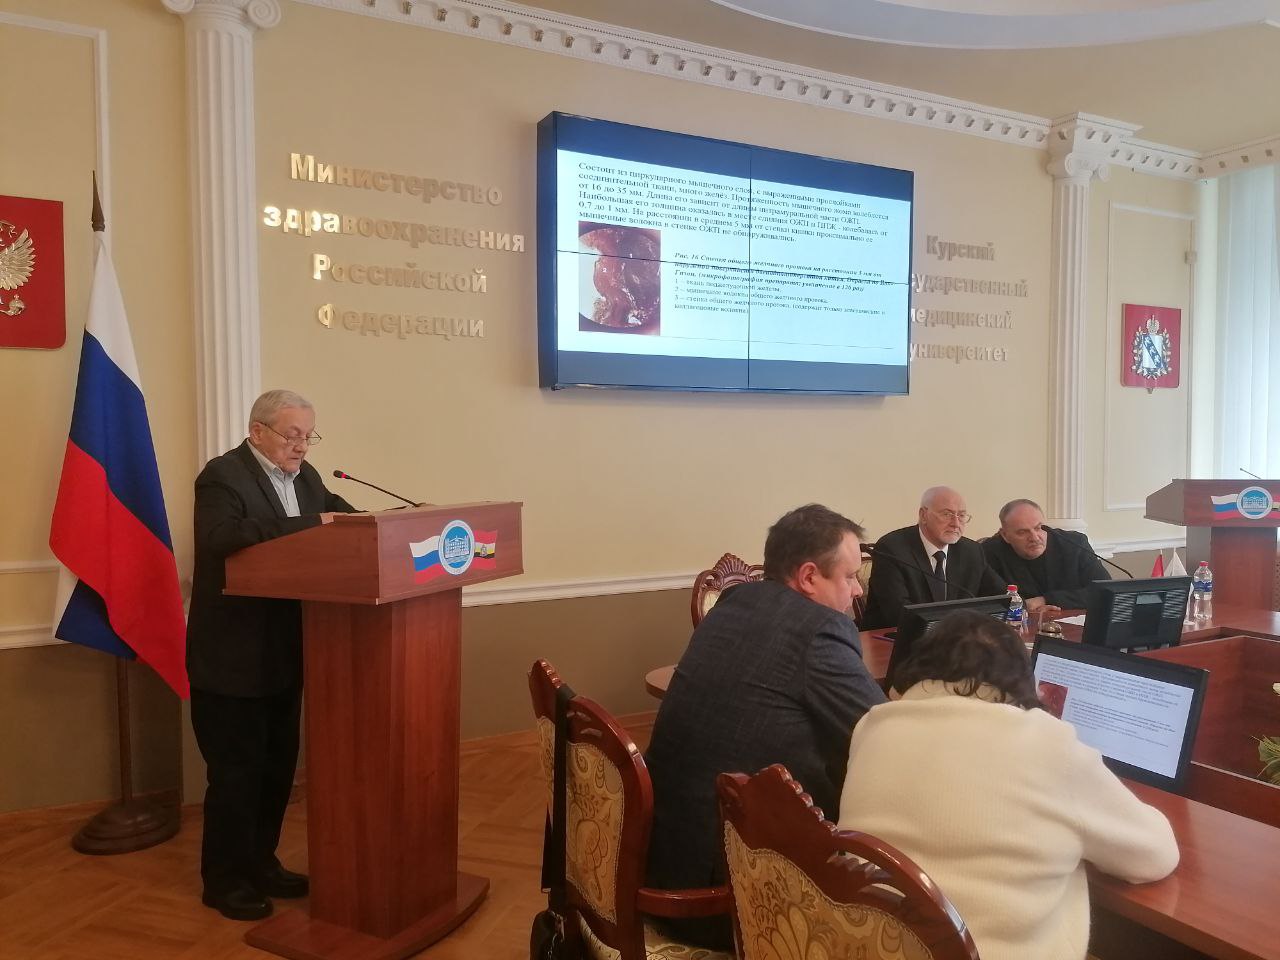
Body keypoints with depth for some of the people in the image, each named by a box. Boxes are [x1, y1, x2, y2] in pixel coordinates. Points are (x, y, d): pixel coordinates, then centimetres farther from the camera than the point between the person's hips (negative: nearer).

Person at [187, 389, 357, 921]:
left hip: (283, 653, 8)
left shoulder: (305, 476, 8)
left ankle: (261, 863, 34)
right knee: (236, 772, 5)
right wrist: (308, 526, -36)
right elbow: (221, 539, -33)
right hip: (232, 657, -8)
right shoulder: (222, 476, -17)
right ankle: (223, 881, 23)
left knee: (278, 766, 17)